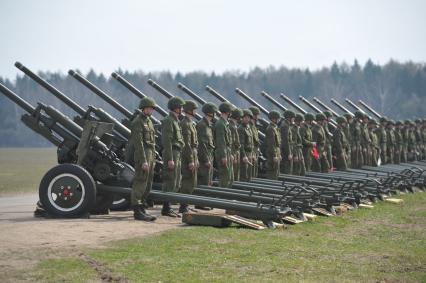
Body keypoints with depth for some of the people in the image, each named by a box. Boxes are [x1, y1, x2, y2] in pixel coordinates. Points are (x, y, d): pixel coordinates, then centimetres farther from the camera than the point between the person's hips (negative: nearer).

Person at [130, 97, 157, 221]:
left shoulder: (149, 121, 17)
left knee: (148, 184, 11)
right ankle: (137, 212, -5)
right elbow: (138, 143, -18)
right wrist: (143, 161, -23)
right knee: (140, 183, -7)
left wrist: (153, 160, 19)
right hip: (142, 155, -9)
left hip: (150, 156, 9)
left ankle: (141, 208, 17)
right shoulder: (137, 122, -12)